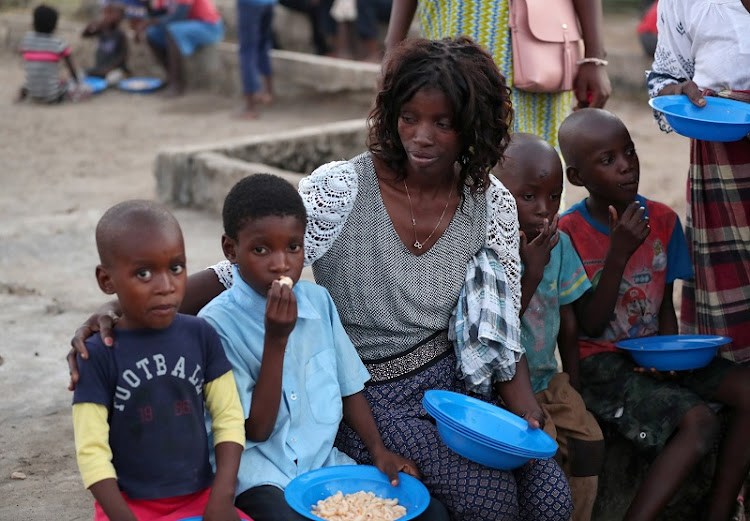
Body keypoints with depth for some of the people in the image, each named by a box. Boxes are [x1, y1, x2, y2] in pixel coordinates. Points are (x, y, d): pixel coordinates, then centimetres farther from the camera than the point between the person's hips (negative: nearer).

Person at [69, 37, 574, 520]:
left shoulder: (492, 204, -4)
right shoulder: (339, 190, -16)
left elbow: (502, 325, 3)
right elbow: (240, 271, -16)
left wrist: (523, 407, -13)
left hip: (452, 378, 4)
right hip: (366, 394, -4)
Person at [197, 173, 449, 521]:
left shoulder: (318, 300, 4)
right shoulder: (218, 322, -12)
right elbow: (257, 429, -12)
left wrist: (379, 449, -1)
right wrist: (276, 339, -20)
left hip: (324, 460, 5)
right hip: (262, 475, -4)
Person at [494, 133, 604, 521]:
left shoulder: (560, 245, -1)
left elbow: (568, 324, 9)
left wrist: (572, 388, 10)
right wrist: (532, 272, -25)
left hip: (548, 380, 6)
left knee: (587, 438, -7)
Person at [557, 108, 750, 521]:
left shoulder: (663, 221, 2)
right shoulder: (567, 233, -14)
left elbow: (665, 303, 10)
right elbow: (591, 324, -16)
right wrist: (618, 254, -25)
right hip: (601, 361, -6)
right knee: (699, 421, -25)